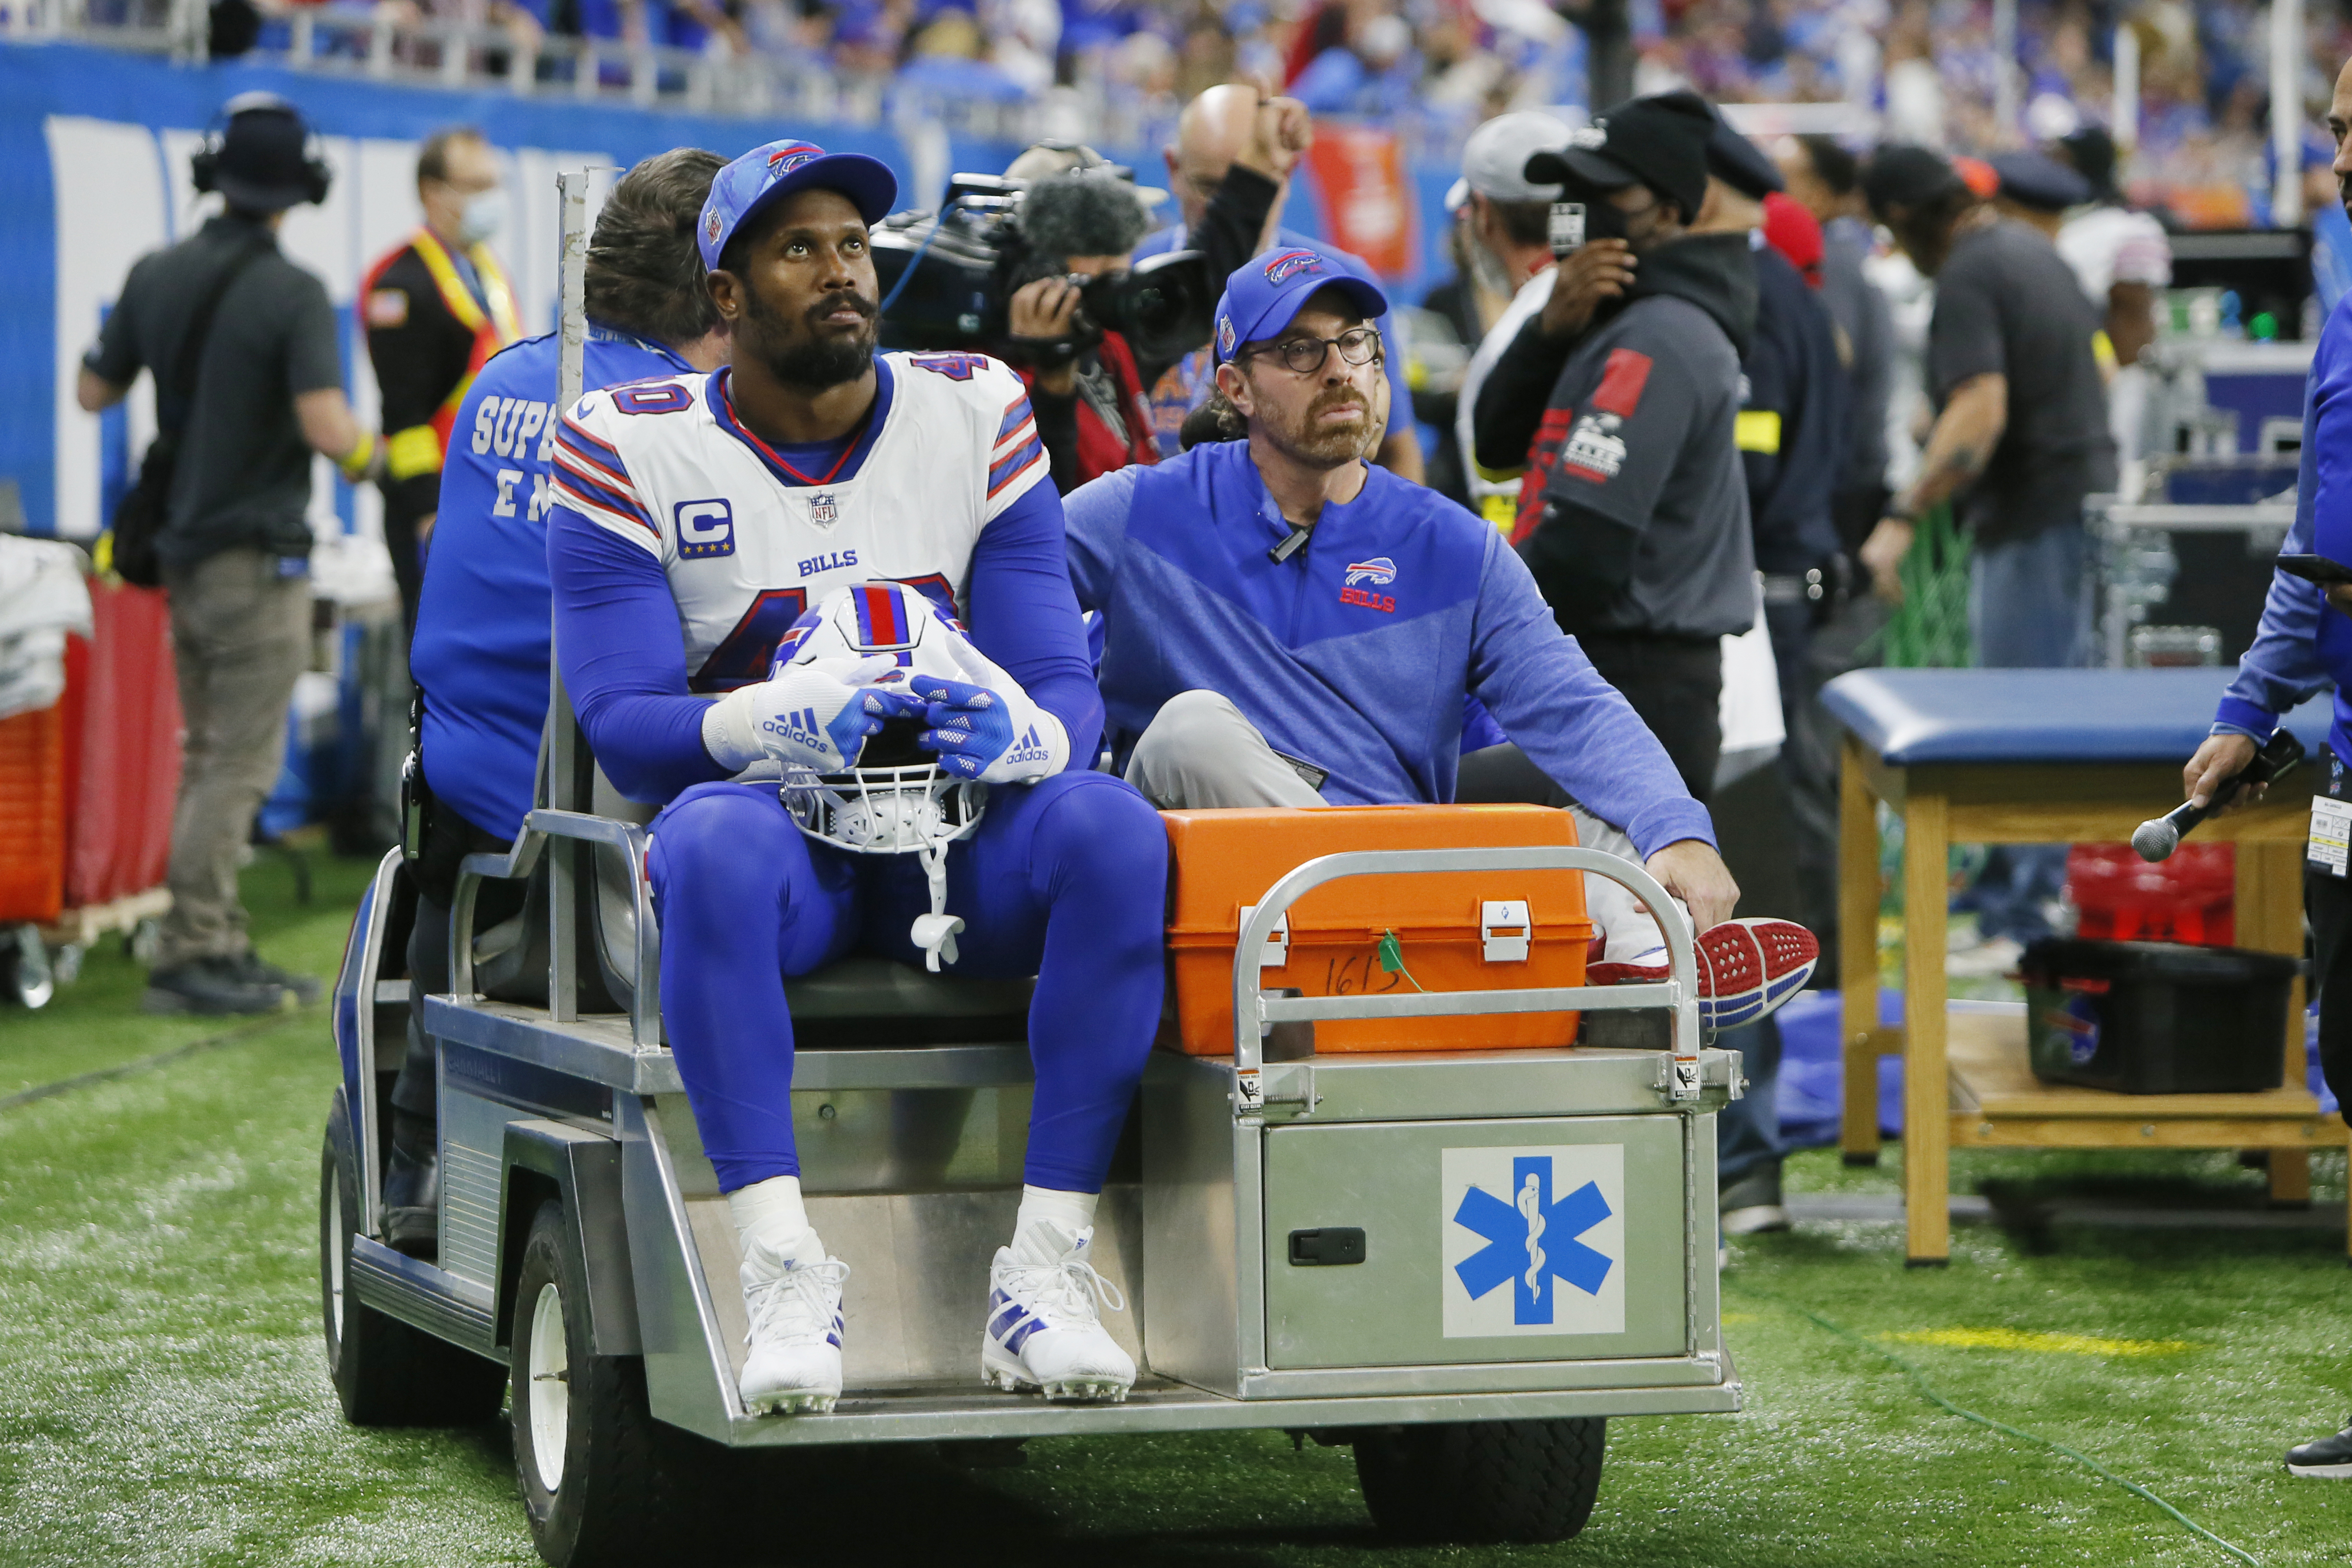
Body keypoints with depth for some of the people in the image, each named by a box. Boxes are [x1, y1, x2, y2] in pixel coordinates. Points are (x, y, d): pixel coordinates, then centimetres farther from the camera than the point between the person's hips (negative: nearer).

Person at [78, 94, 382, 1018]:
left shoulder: (156, 277, 4)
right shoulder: (293, 294, -15)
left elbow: (93, 393, 14)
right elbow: (325, 424, -24)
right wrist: (369, 456, -3)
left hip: (183, 553, 7)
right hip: (257, 559, -7)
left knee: (210, 760, 15)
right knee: (239, 766, -5)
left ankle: (221, 950, 17)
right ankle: (190, 957, -7)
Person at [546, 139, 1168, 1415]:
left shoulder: (975, 416, 6)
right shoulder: (633, 452, 0)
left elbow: (1064, 682, 0)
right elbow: (623, 725, -9)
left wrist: (1023, 732, -26)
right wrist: (785, 721, -30)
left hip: (955, 831, 2)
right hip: (772, 829, -2)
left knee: (1114, 830, -30)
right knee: (715, 838, -38)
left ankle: (1044, 1272, -32)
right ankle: (781, 1270, -41)